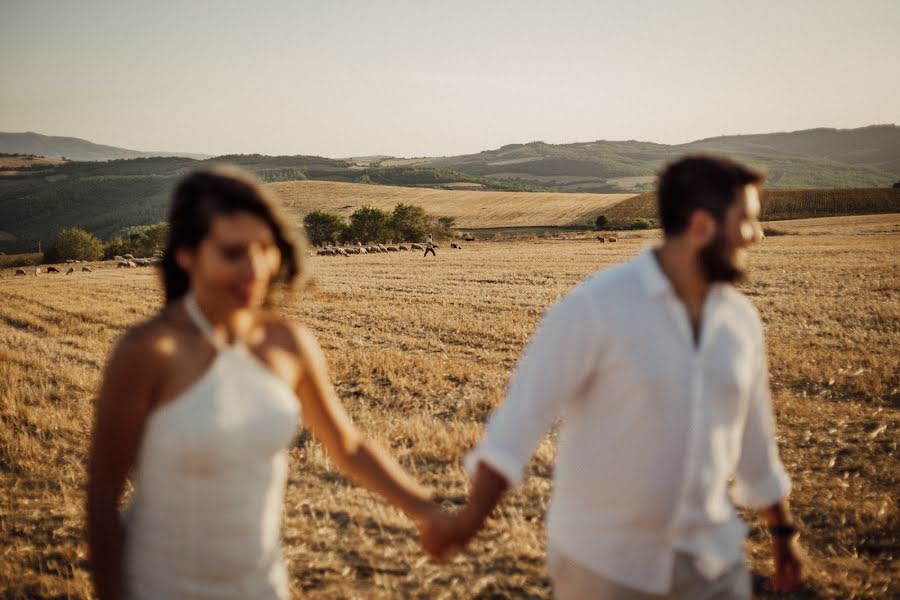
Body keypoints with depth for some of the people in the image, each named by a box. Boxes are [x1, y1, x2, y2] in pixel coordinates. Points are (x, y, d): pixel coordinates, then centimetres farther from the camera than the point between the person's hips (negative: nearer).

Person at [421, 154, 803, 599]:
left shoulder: (741, 319, 2)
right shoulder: (596, 307, -16)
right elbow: (524, 411, -20)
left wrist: (783, 529, 24)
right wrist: (470, 519, -26)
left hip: (711, 563, 5)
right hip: (603, 562, -5)